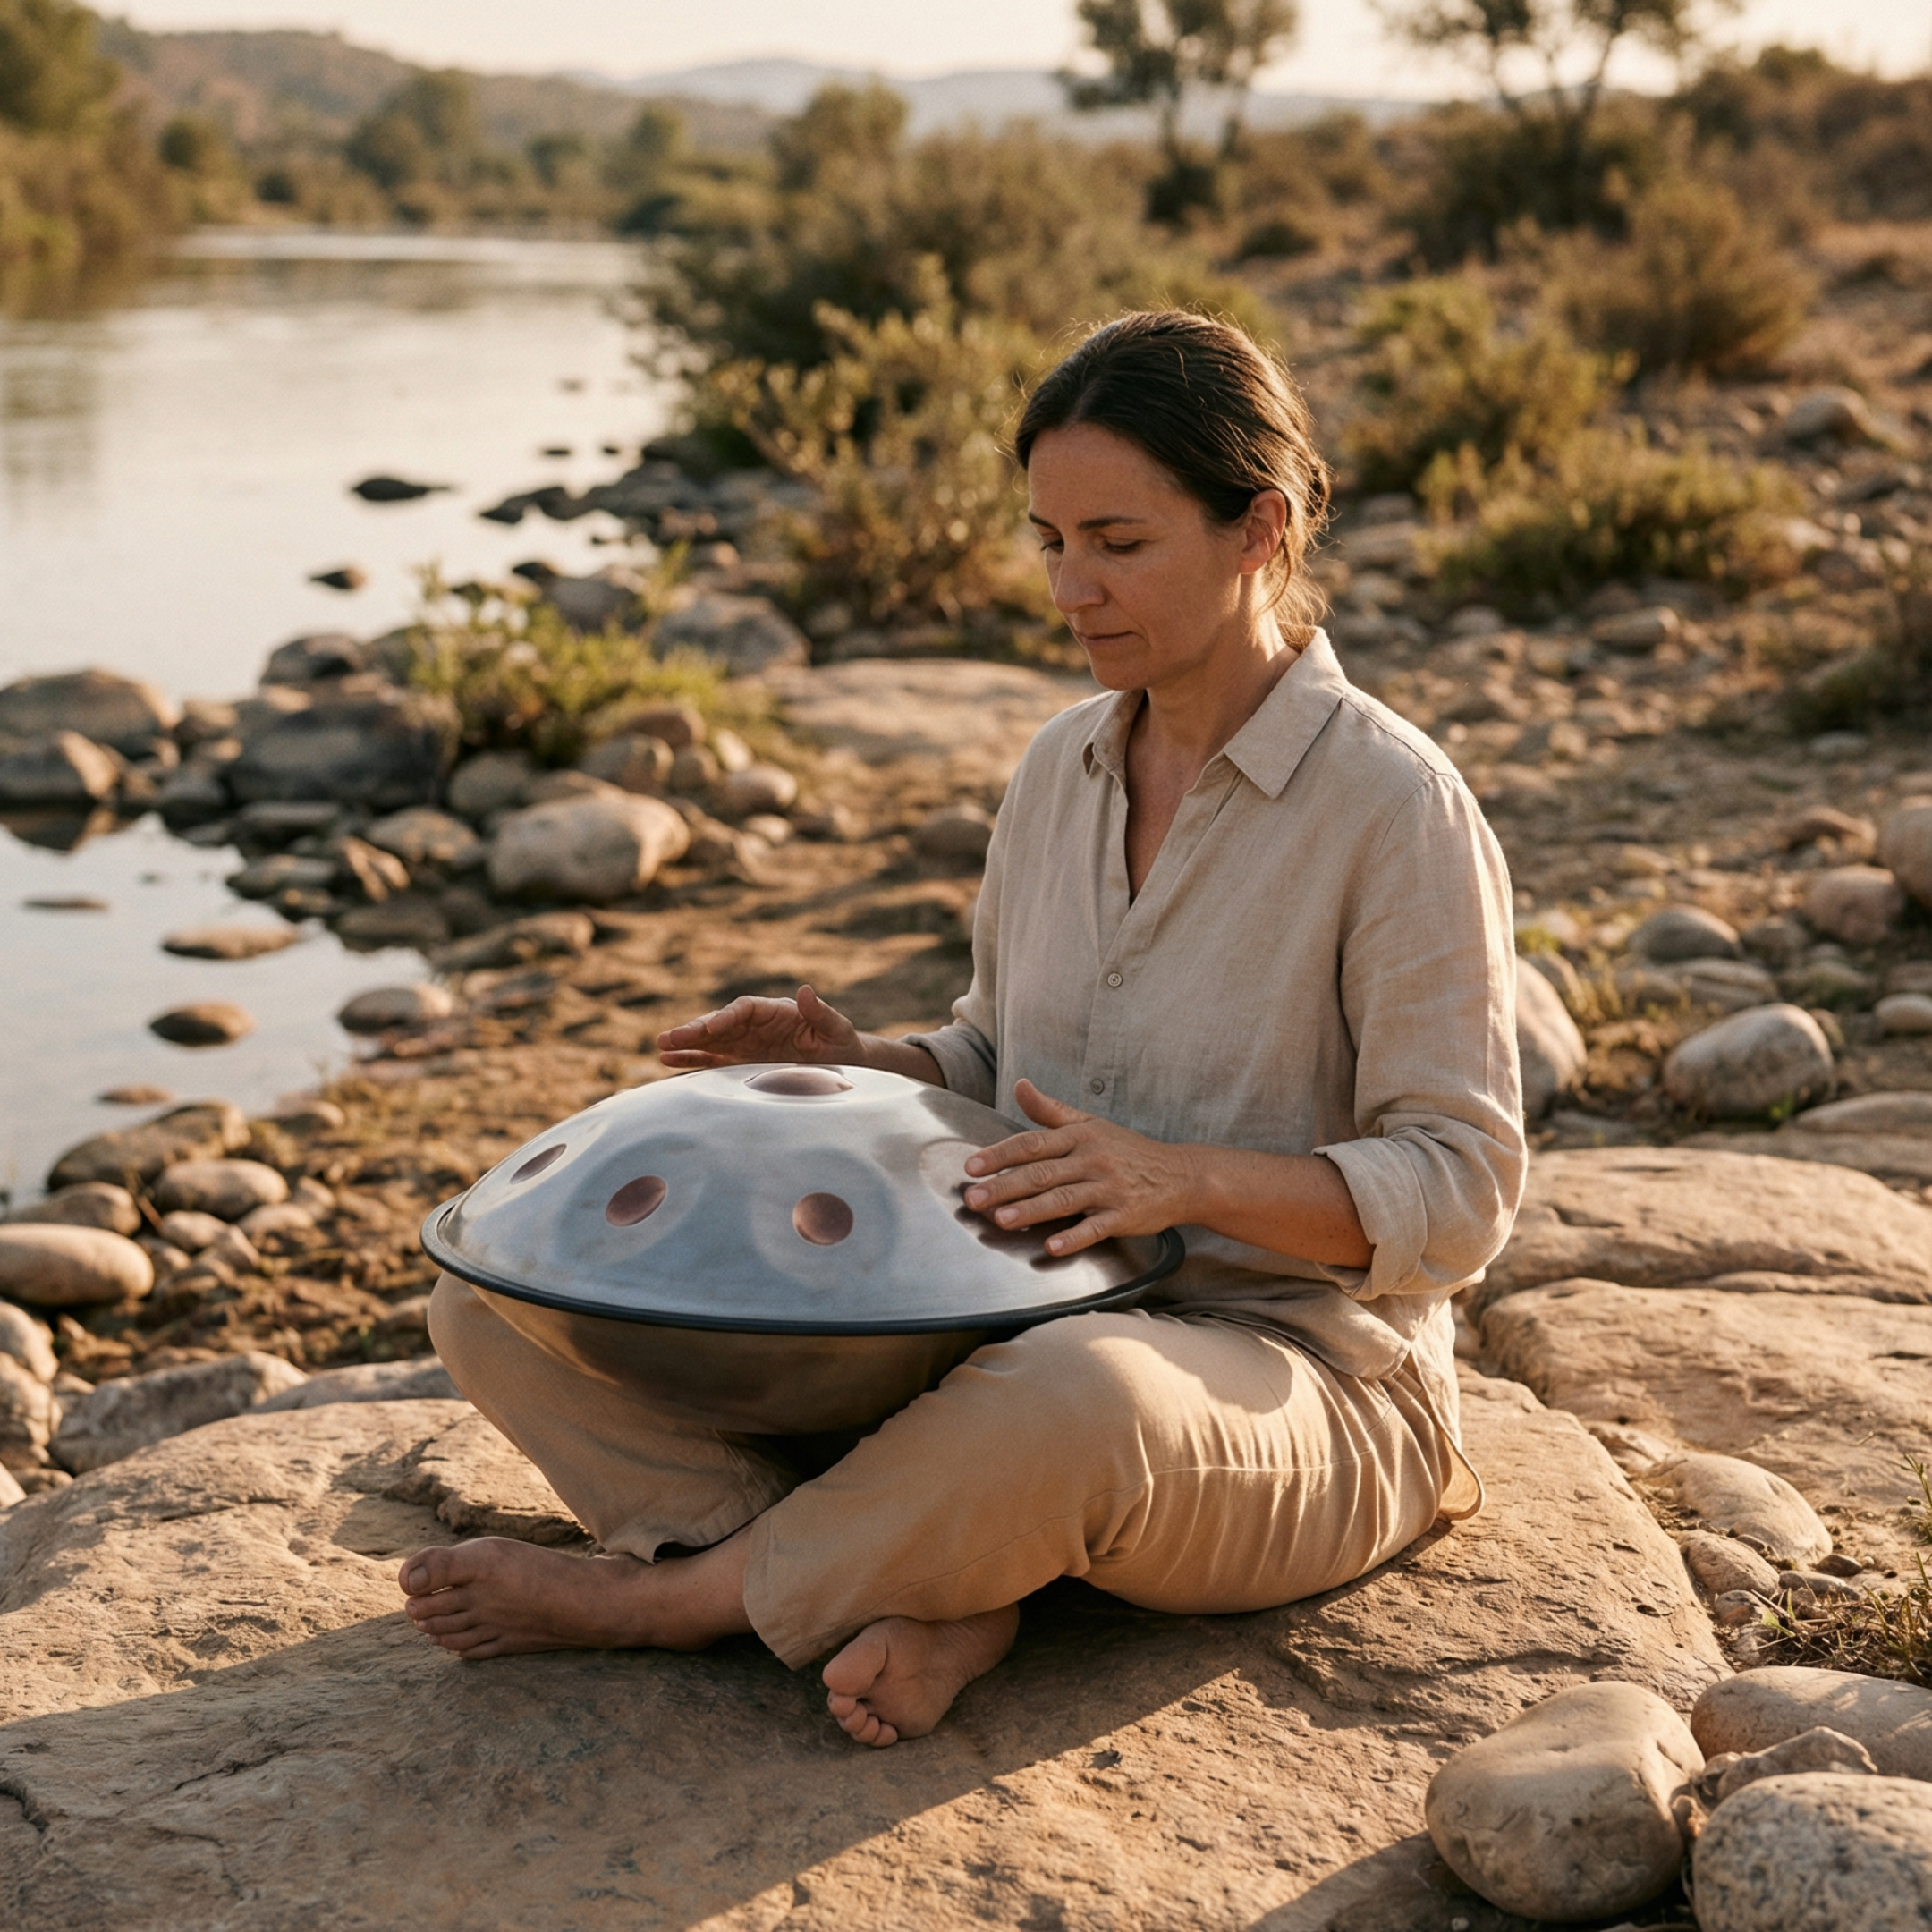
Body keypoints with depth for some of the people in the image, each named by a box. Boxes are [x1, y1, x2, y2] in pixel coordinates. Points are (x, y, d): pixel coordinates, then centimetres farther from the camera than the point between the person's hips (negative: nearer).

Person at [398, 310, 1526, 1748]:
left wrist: (1184, 1177, -29)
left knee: (1069, 1406, -45)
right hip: (1006, 1333, 6)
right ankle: (926, 1599, -20)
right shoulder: (1063, 767, 7)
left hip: (1284, 1367, -6)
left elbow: (1459, 1194, -14)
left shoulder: (1397, 807, -13)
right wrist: (854, 1064, -3)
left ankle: (669, 1595, -17)